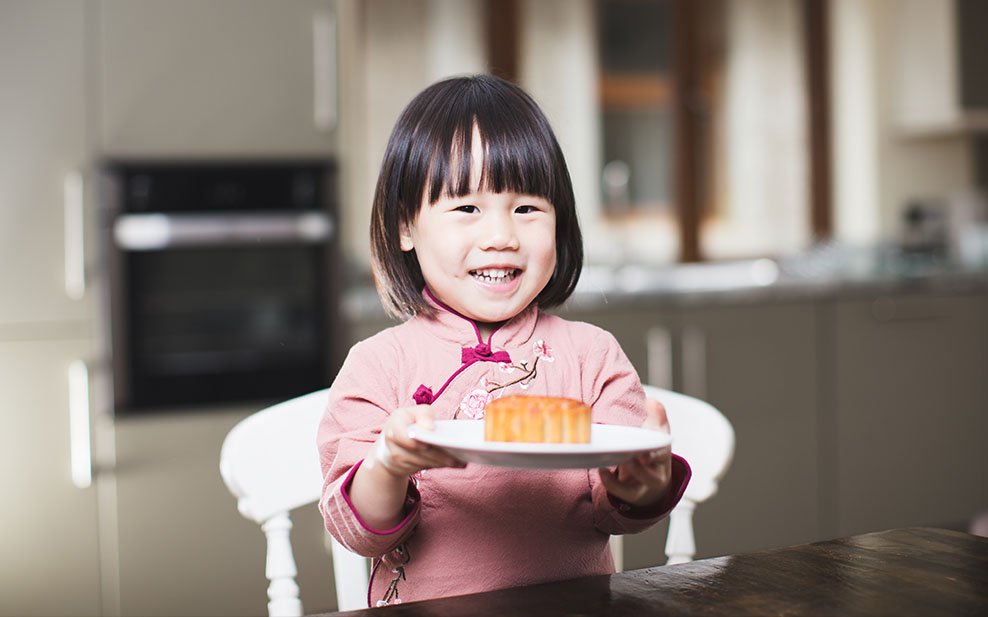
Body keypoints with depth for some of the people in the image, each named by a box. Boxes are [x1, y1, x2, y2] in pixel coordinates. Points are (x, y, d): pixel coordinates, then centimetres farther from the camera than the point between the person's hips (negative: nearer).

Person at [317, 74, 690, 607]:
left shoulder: (591, 354, 4)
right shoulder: (380, 363, 1)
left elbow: (611, 512, 1)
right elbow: (357, 532, -3)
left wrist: (642, 486, -21)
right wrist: (388, 465, -23)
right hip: (426, 607, -2)